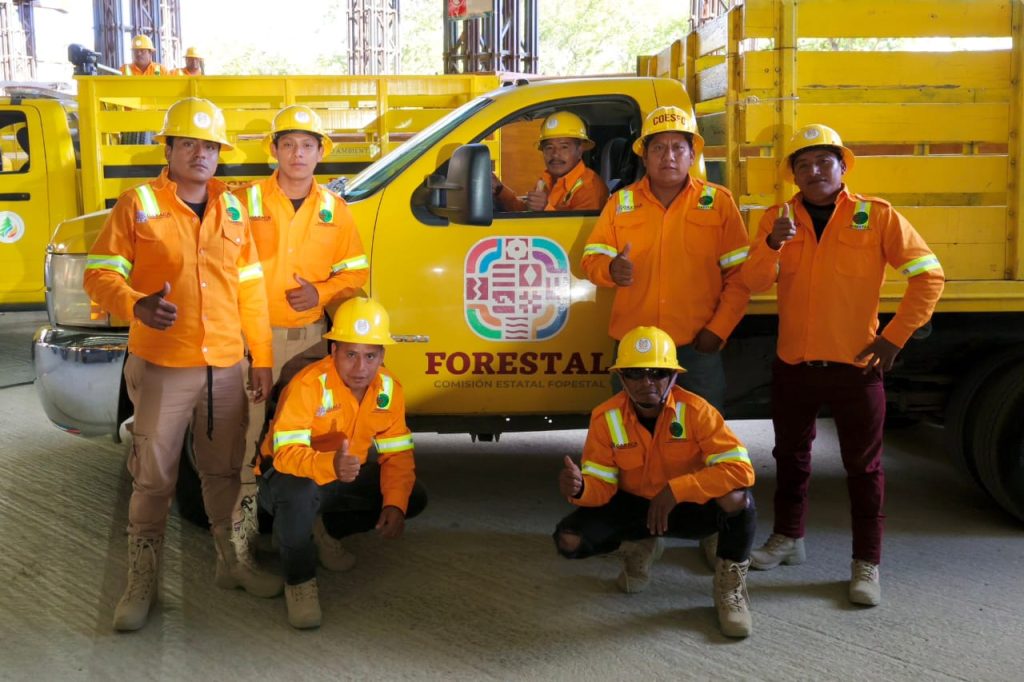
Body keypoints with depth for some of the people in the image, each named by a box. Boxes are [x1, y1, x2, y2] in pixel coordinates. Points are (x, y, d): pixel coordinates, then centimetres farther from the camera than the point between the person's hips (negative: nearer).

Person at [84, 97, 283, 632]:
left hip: (226, 367, 4)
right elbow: (100, 274, -5)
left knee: (224, 471, 15)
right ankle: (141, 582, 17)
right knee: (154, 477, 3)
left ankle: (231, 561, 31)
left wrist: (262, 358, 11)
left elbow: (250, 287, 13)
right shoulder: (139, 204, -3)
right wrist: (138, 307, -26)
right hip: (161, 367, -4)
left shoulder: (231, 208, 10)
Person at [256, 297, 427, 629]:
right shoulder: (309, 385, -29)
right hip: (291, 475, -6)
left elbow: (397, 454, -7)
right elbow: (285, 453, -38)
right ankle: (299, 582, -14)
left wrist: (395, 504, -24)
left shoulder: (389, 389, -11)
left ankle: (325, 529, 11)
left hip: (346, 477, 6)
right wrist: (330, 465, -58)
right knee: (300, 493, -40)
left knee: (414, 498, -7)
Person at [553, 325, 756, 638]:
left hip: (688, 507, -2)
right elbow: (602, 486, -13)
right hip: (633, 505, 3)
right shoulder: (605, 417, -16)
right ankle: (639, 546, 15)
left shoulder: (695, 410, -23)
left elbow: (741, 469, -32)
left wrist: (675, 490, -38)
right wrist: (580, 488, -39)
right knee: (569, 540, -19)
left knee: (737, 498, -35)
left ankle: (730, 589, -6)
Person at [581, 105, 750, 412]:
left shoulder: (719, 201, 2)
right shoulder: (620, 202, 8)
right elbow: (592, 258, 7)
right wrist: (611, 269, -17)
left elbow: (740, 274, 1)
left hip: (698, 347, -1)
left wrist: (718, 329, -7)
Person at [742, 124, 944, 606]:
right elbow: (754, 283, -5)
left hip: (855, 367, -3)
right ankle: (788, 538, 37)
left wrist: (894, 337, -9)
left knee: (863, 465, 6)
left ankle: (867, 563, 18)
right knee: (791, 455, 18)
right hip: (792, 365, 4)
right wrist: (773, 244, -23)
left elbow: (928, 276, -6)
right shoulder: (778, 218, 3)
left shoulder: (877, 216, -7)